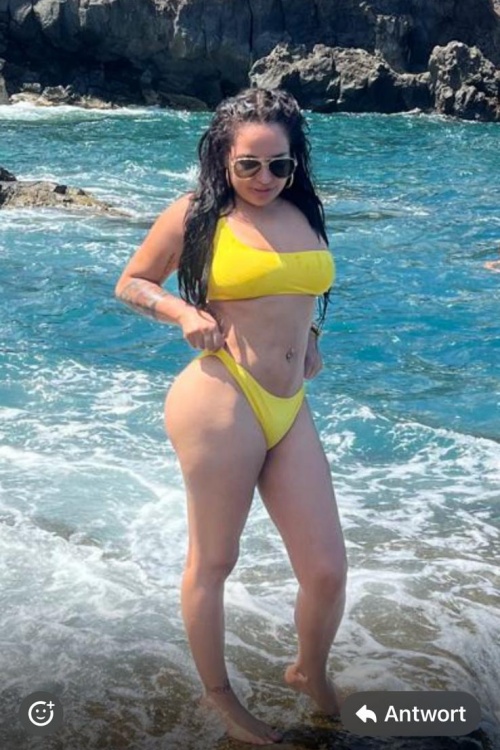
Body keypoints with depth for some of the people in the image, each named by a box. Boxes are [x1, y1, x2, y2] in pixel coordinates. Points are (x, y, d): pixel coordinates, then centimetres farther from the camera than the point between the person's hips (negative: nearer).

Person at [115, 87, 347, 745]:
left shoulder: (304, 212, 13)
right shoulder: (197, 215, -1)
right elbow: (131, 284, 9)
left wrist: (309, 337, 15)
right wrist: (184, 314, -8)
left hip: (291, 409, 5)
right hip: (222, 401, -5)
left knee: (327, 571, 5)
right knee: (213, 562, 8)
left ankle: (311, 673, 36)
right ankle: (218, 694, 32)